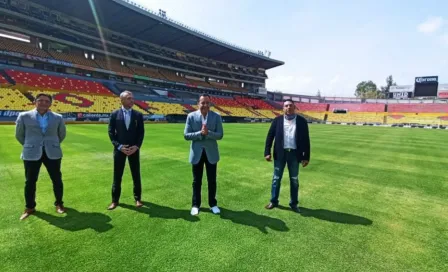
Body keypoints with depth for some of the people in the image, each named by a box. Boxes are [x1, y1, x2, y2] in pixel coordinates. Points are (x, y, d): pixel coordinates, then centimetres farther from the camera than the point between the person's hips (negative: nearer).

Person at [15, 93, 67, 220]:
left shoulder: (58, 118, 1)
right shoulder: (24, 116, -1)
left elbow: (62, 134, 14)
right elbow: (19, 135, 10)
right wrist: (30, 146, 13)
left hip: (52, 153, 1)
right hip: (31, 154, 0)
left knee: (57, 180, 6)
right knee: (30, 181, 8)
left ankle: (59, 204, 23)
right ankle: (29, 207, 26)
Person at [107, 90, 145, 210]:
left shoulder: (138, 115, 1)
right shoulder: (115, 114, -1)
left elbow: (141, 132, 1)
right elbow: (111, 132, -2)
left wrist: (137, 146, -11)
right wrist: (119, 146, -12)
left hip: (134, 149, 1)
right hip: (119, 149, 0)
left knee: (136, 175, 9)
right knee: (117, 175, 8)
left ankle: (137, 198, 23)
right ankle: (115, 200, 22)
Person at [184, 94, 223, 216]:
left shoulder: (216, 116, -4)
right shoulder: (191, 116, -5)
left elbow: (220, 135, -8)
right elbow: (186, 135, -9)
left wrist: (208, 133, -25)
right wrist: (200, 133, -22)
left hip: (211, 153, 1)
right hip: (197, 153, 0)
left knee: (212, 181, 12)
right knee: (197, 181, 13)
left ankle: (213, 204, 30)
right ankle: (195, 205, 29)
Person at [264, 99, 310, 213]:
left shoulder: (302, 121, 0)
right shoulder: (277, 120, 0)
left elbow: (306, 139, 1)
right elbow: (270, 136, 1)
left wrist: (306, 157, -2)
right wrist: (267, 152, -6)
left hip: (294, 154, 0)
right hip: (280, 153, 0)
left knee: (294, 180, 12)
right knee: (276, 178, 10)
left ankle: (294, 203, 27)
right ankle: (274, 201, 26)